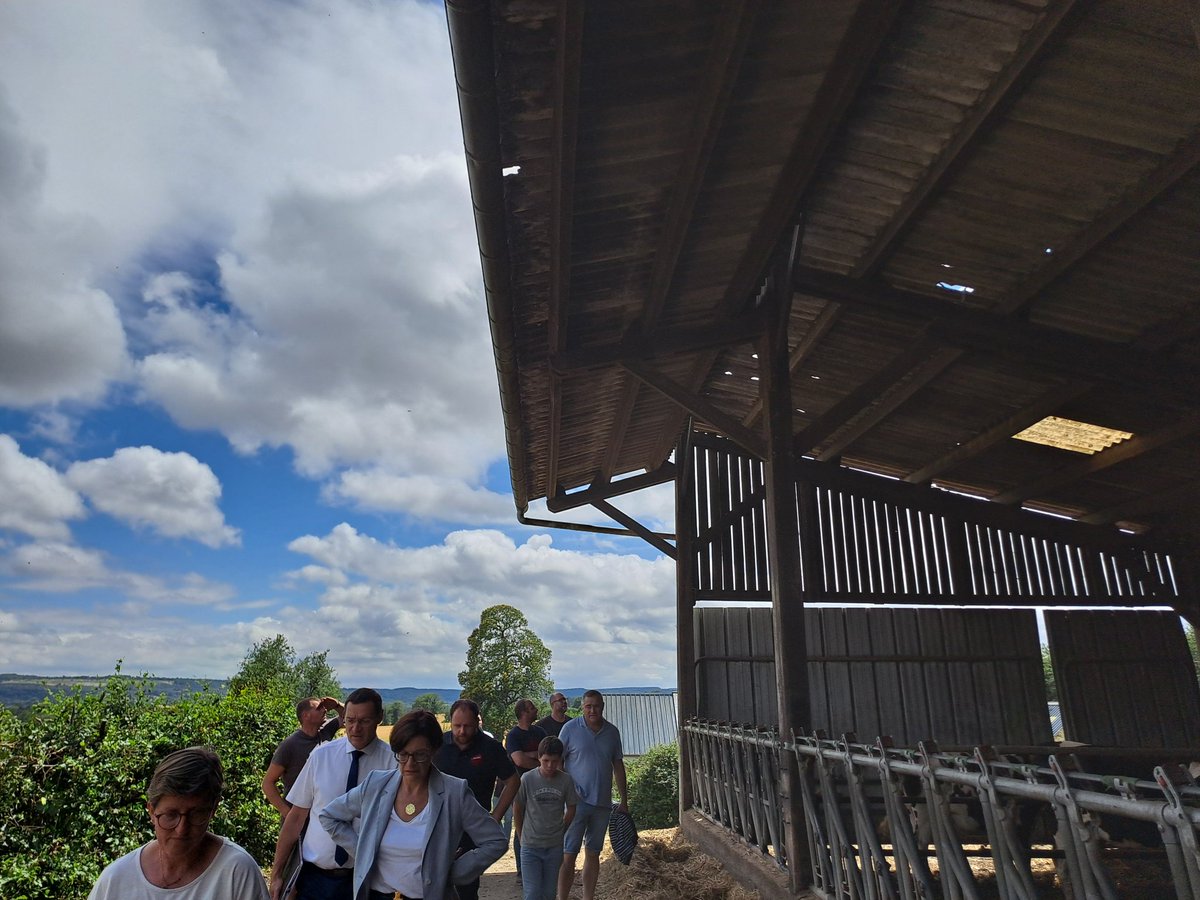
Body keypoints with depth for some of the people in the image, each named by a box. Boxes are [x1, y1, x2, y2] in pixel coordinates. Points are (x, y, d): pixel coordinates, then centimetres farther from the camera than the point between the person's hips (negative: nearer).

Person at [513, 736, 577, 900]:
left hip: (555, 847, 2)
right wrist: (523, 838, 4)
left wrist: (559, 832, 8)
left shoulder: (566, 780, -8)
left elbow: (571, 809, 6)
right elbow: (517, 810, -1)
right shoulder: (527, 779, -13)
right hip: (530, 847, -2)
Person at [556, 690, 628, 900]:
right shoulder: (570, 729, -7)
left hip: (603, 803, 4)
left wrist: (624, 800, 11)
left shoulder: (612, 732, 4)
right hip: (576, 801, -4)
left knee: (593, 854, 14)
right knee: (568, 855, -1)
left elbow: (618, 766, 11)